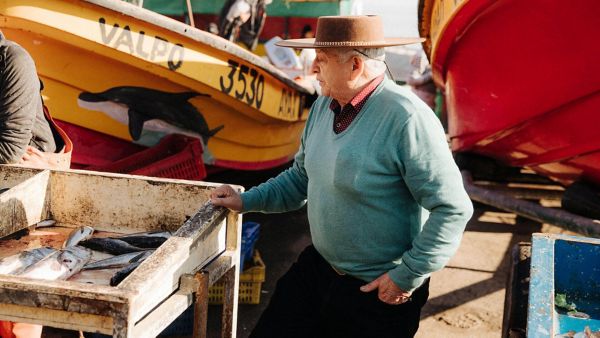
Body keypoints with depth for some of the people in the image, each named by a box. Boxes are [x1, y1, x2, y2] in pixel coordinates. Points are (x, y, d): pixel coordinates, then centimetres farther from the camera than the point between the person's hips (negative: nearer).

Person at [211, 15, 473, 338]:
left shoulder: (406, 118, -24)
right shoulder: (324, 106, 1)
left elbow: (453, 209, -23)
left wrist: (408, 277, -19)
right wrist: (246, 201, 9)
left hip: (381, 291, -7)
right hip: (317, 266, 7)